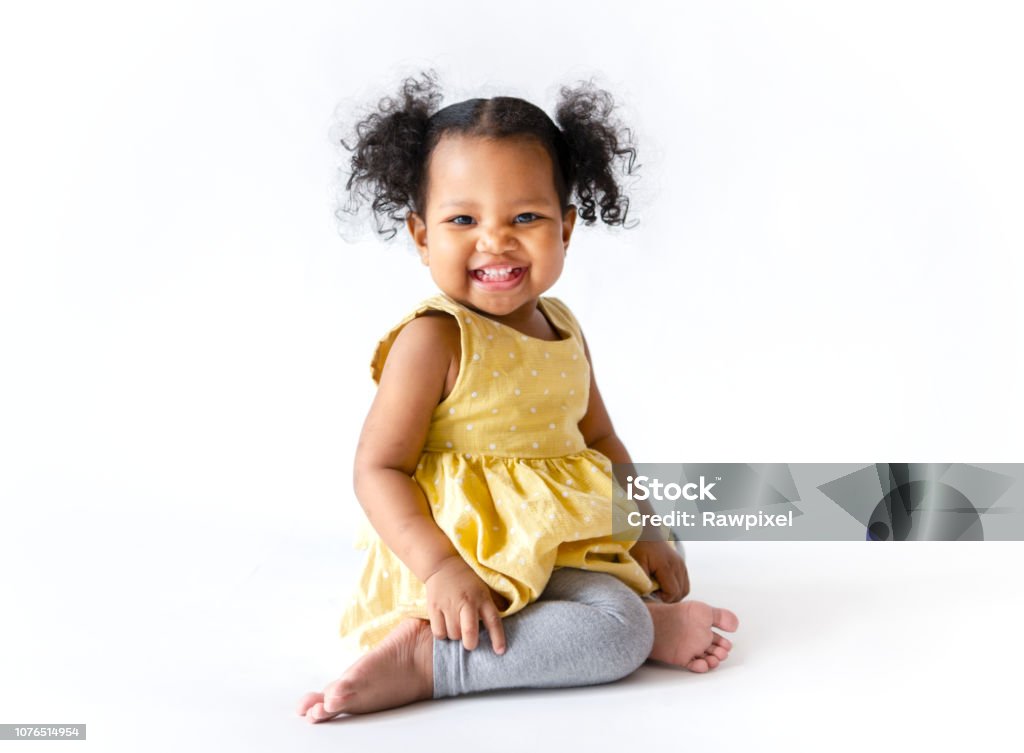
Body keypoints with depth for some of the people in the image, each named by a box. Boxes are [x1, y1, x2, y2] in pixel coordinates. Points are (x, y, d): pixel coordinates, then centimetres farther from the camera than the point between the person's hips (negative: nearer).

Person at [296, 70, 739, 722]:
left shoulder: (562, 327, 9)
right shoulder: (434, 339, -14)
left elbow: (601, 440, 19)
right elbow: (378, 469, -15)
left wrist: (647, 531, 11)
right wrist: (440, 569, -26)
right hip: (468, 558, -10)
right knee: (618, 631, -29)